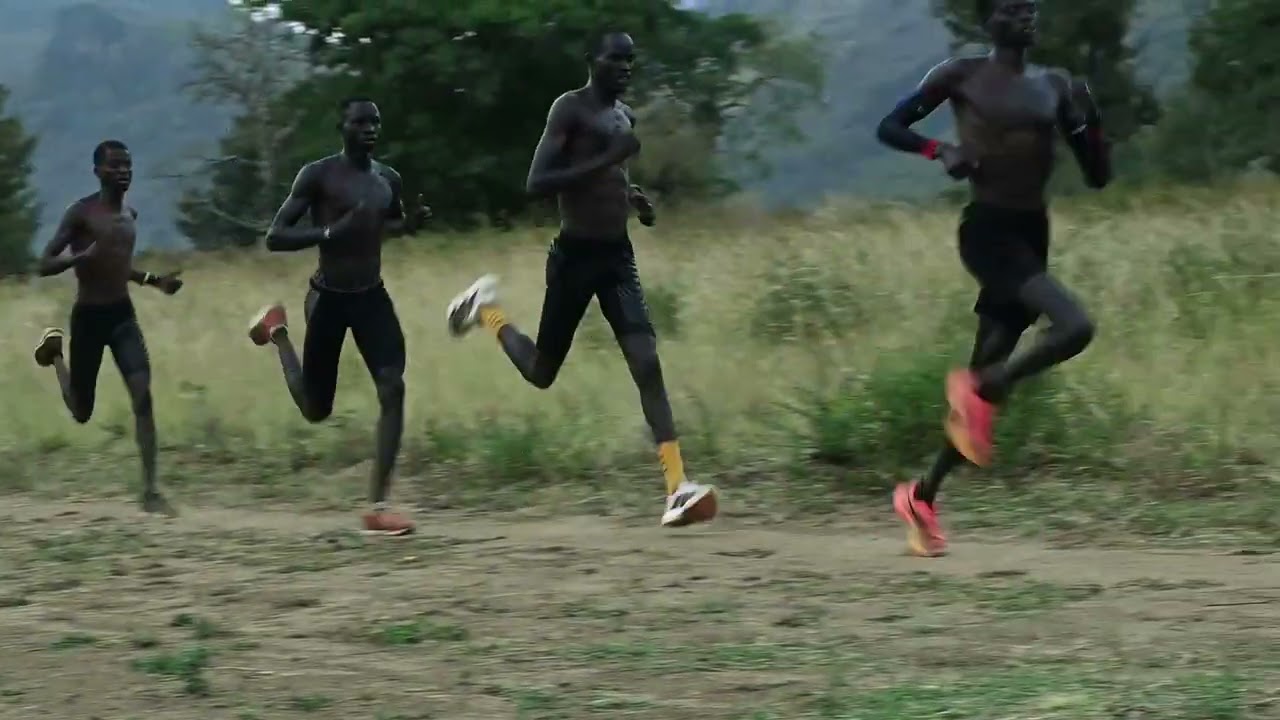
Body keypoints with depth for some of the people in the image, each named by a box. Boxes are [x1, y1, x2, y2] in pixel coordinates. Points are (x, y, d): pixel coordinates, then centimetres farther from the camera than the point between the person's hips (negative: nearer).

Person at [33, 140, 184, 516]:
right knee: (82, 412, 10)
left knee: (142, 396, -16)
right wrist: (82, 256, -32)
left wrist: (155, 281, 13)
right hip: (88, 317, -4)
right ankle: (55, 349, 42)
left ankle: (150, 491, -15)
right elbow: (44, 265, -15)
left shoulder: (130, 215, 10)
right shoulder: (80, 213, -11)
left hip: (123, 314, 4)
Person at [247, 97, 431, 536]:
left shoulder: (388, 179, 6)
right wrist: (329, 232, -31)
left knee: (393, 389, -16)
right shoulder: (317, 176, -12)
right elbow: (274, 238, -16)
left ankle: (378, 507, -15)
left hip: (372, 296, 4)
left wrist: (411, 224, 3)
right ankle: (276, 330, 40)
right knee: (316, 410, 9)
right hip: (329, 298, -4)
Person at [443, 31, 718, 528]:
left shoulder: (625, 116, 13)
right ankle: (486, 308, 40)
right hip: (574, 256, -6)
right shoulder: (570, 109, -11)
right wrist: (606, 161, -26)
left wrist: (631, 195, 11)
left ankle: (677, 490, -20)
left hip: (618, 257, 6)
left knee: (647, 364, -12)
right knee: (541, 373, 10)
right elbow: (536, 184, -21)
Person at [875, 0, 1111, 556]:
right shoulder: (961, 76, 0)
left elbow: (1098, 177, 14)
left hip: (1032, 234, 6)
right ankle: (978, 390, -5)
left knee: (985, 380, 7)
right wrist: (939, 151, -11)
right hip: (987, 231, -6)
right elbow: (889, 127, 6)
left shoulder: (1055, 87, 13)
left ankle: (922, 496, 20)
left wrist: (1090, 119, -3)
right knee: (1074, 327, -27)